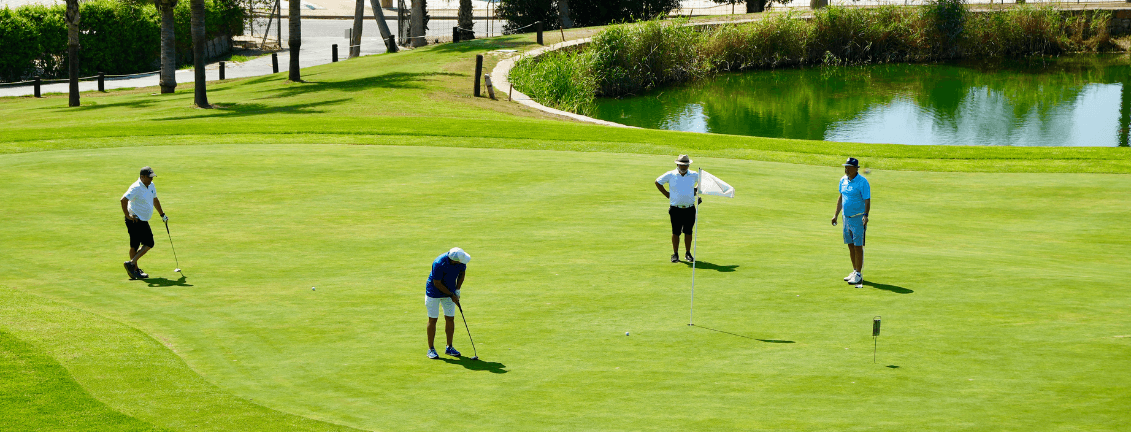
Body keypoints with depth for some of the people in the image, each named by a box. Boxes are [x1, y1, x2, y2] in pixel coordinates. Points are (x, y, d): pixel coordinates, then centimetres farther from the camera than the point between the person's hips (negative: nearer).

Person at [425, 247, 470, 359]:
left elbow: (462, 272, 4)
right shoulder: (439, 264, -33)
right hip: (434, 292, -5)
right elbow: (437, 283, -23)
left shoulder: (461, 259, -17)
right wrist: (451, 295, -17)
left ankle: (449, 347, 14)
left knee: (450, 318, 4)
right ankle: (431, 349, 7)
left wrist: (457, 290, -3)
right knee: (433, 319, -1)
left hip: (450, 291, 5)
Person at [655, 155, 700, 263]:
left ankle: (688, 253, 15)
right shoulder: (670, 175, -1)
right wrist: (667, 194, 5)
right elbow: (658, 182, 11)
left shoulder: (694, 175, 4)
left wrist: (695, 191, 10)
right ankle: (675, 254, 8)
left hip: (690, 208, 1)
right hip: (675, 209, -1)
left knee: (688, 231, 4)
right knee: (676, 232, -1)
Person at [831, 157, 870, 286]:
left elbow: (867, 200, -17)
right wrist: (836, 214, 17)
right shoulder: (843, 180, 8)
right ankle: (855, 271, 22)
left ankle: (859, 274, -3)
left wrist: (865, 215, -30)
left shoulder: (862, 182, -14)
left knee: (858, 246, -6)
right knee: (850, 245, 12)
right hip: (846, 217, 7)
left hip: (858, 218, -7)